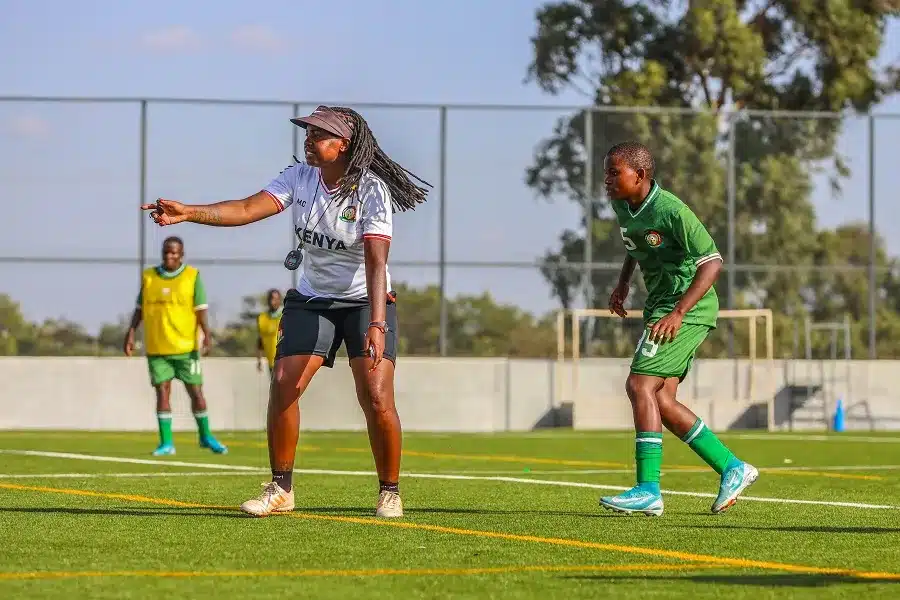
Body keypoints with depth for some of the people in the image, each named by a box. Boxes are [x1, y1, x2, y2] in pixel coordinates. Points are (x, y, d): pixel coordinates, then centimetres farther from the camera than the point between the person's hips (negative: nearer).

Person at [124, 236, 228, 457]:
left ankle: (206, 436, 19)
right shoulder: (148, 277, 6)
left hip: (186, 347, -2)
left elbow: (200, 309, -5)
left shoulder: (192, 276, -1)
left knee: (196, 391, 2)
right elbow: (140, 309, 12)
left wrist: (207, 334, -16)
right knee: (162, 392, -1)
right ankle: (166, 443, 3)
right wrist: (131, 333, 4)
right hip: (157, 348, 2)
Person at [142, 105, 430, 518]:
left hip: (366, 301, -5)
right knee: (282, 387, -8)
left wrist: (377, 324, -42)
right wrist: (189, 213, -34)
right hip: (311, 298, 5)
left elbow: (376, 261, -31)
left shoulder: (371, 191, -21)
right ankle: (280, 489, 5)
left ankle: (390, 492, 0)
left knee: (376, 398, -17)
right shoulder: (300, 178, -7)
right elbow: (248, 209, -19)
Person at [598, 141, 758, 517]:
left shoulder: (671, 211, -21)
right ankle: (732, 469, 13)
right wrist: (622, 283, 17)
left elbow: (712, 262, -22)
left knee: (640, 385, -17)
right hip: (660, 305, 9)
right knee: (661, 400, 4)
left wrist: (678, 312, -29)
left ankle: (648, 491, -18)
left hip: (689, 307, -9)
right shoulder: (621, 205, 5)